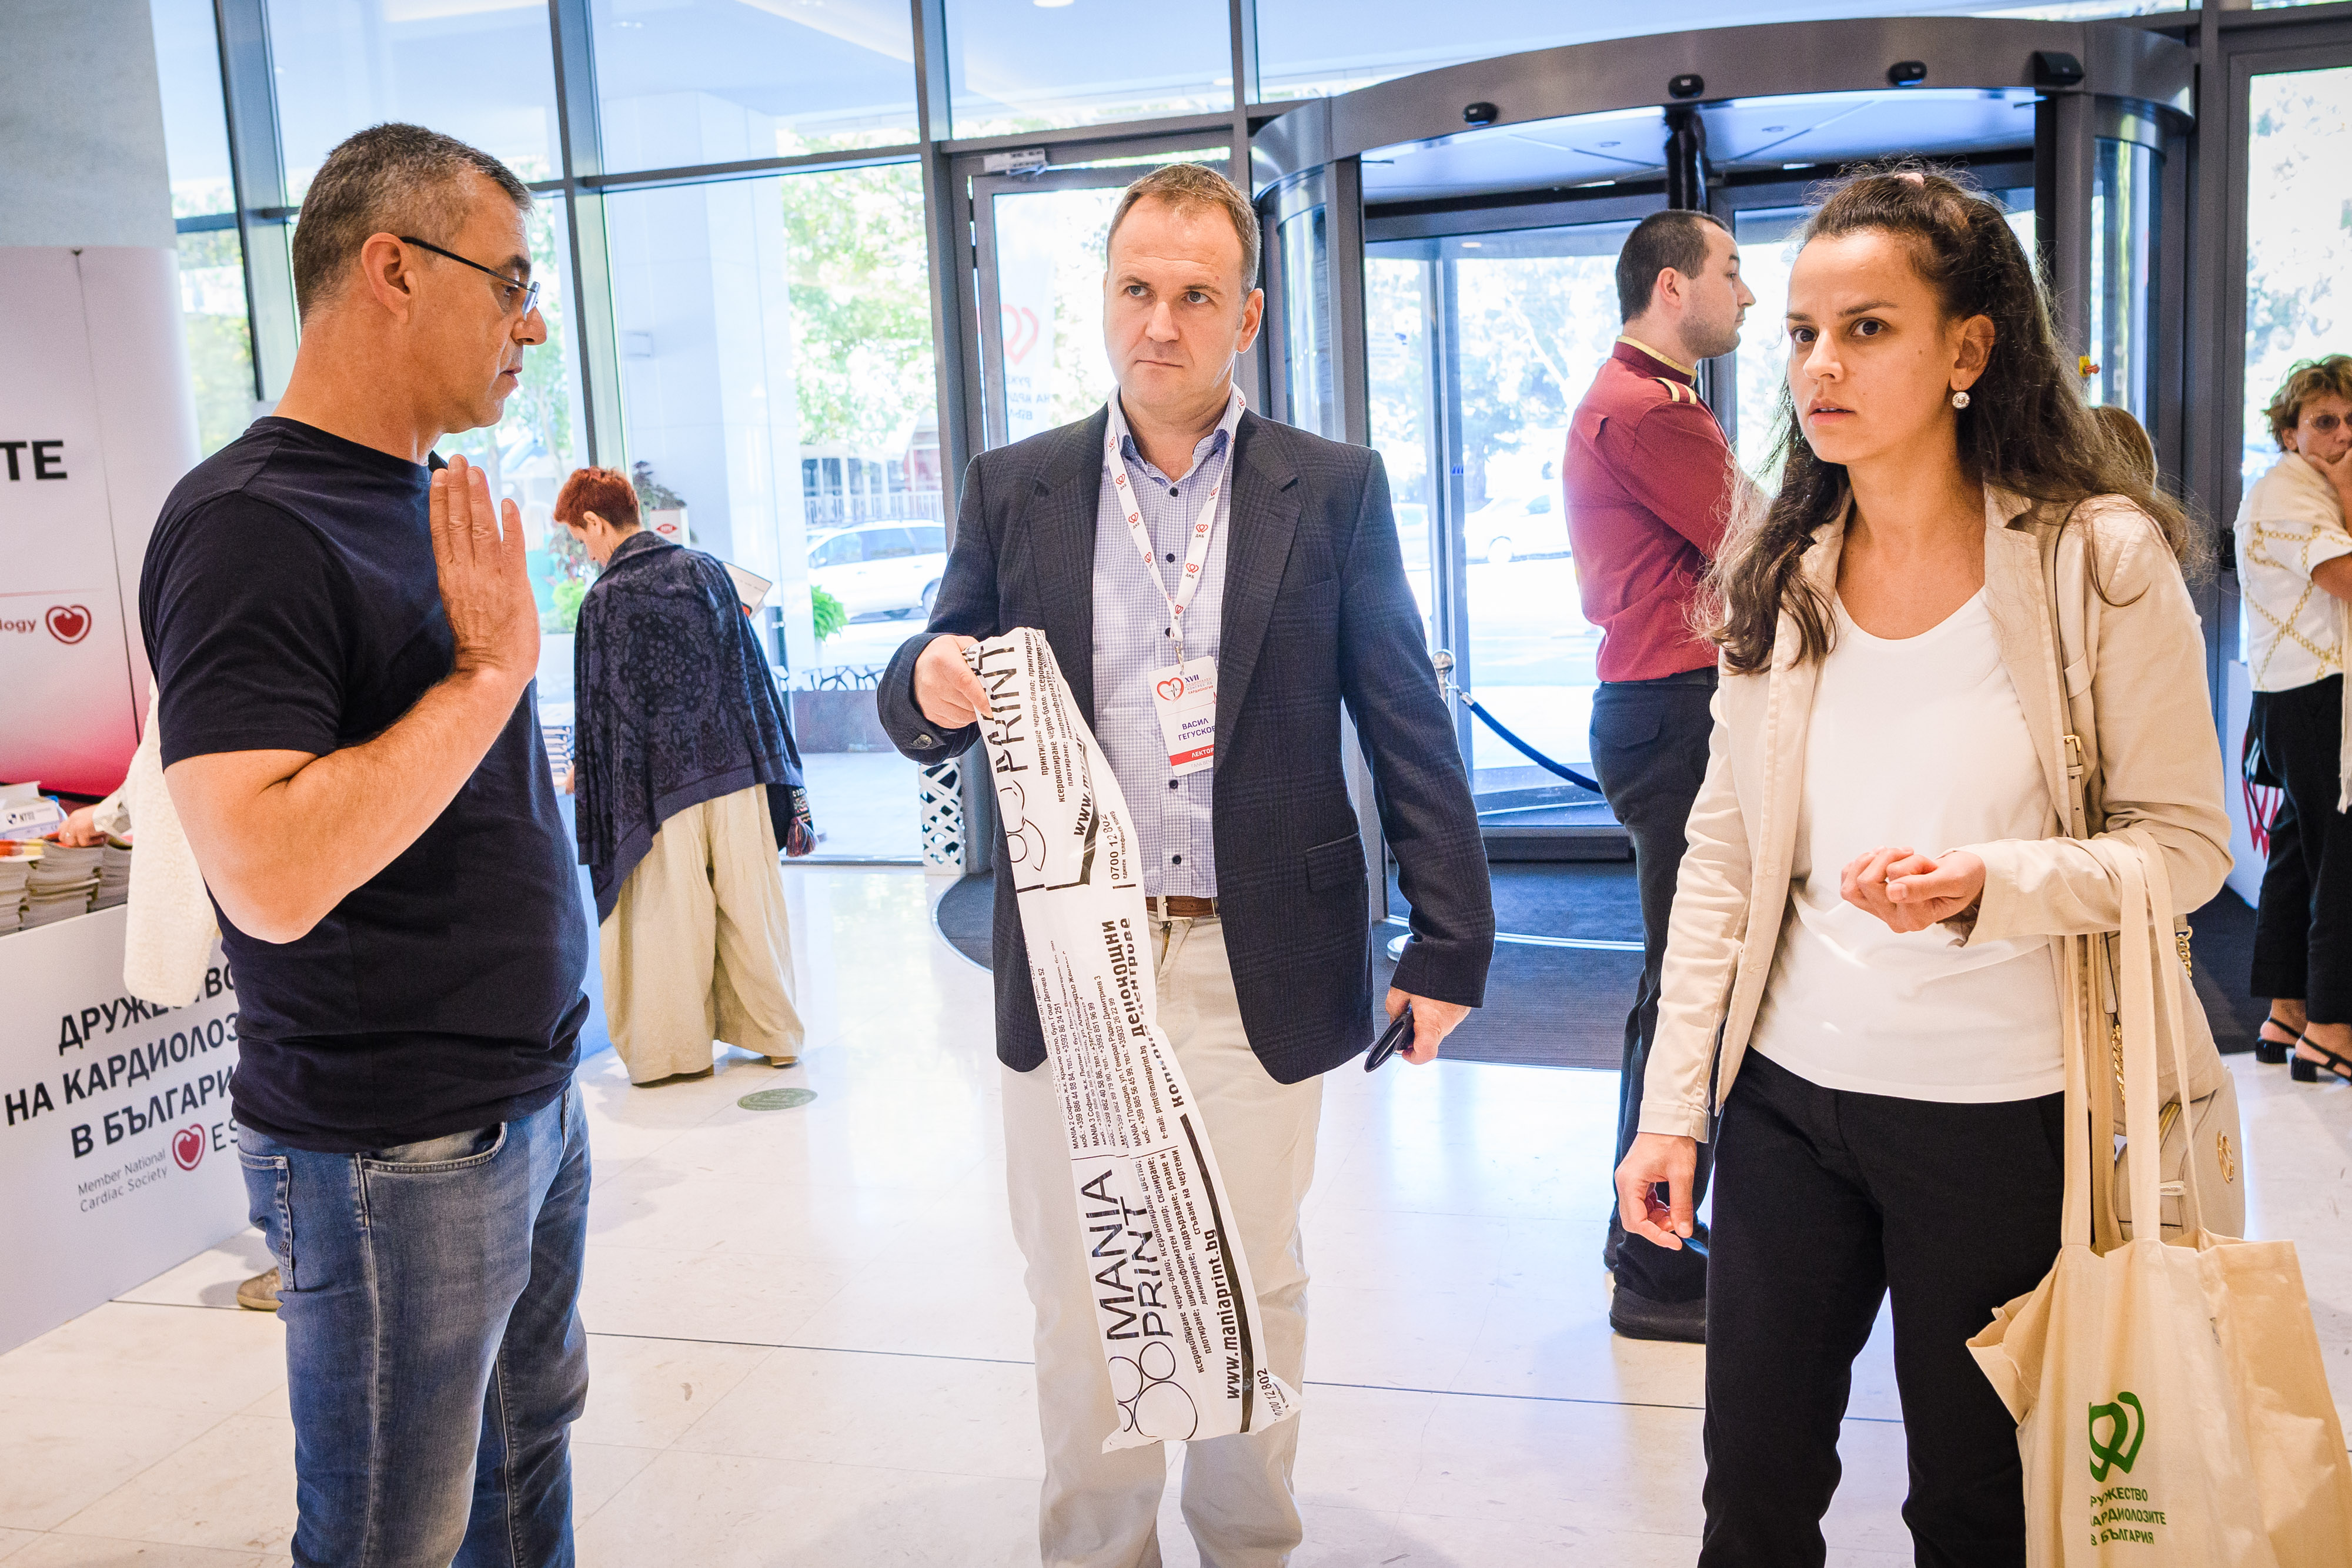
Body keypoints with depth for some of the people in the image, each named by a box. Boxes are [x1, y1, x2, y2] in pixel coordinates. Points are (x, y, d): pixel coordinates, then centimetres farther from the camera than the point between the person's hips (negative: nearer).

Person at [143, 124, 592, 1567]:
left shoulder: (436, 505, 8)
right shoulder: (251, 526, -19)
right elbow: (274, 878, -29)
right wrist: (489, 672, -24)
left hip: (533, 1103, 8)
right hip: (397, 1157, -8)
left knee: (531, 1446, 22)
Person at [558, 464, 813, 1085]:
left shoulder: (606, 600, -11)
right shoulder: (708, 569, 5)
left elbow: (604, 706, -7)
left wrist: (581, 766, 10)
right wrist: (774, 768, 18)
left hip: (662, 782, -5)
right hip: (740, 768, 5)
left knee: (670, 918, 6)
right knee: (749, 905, 12)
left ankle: (680, 1048, 17)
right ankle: (775, 1033, 20)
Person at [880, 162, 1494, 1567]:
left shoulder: (1335, 490, 1)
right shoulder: (1016, 489, 5)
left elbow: (1410, 729, 0)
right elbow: (933, 713, 7)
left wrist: (1452, 940, -4)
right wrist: (933, 690, -17)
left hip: (1259, 967, -1)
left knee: (1255, 1283, 13)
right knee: (1079, 1291, 12)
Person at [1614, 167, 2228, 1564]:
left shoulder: (2100, 562, -9)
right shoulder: (1776, 577, 1)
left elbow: (2187, 846, -6)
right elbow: (1721, 858, 4)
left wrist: (1984, 884, -26)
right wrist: (1672, 1108, 2)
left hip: (2002, 1116, -3)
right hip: (1789, 1095, 3)